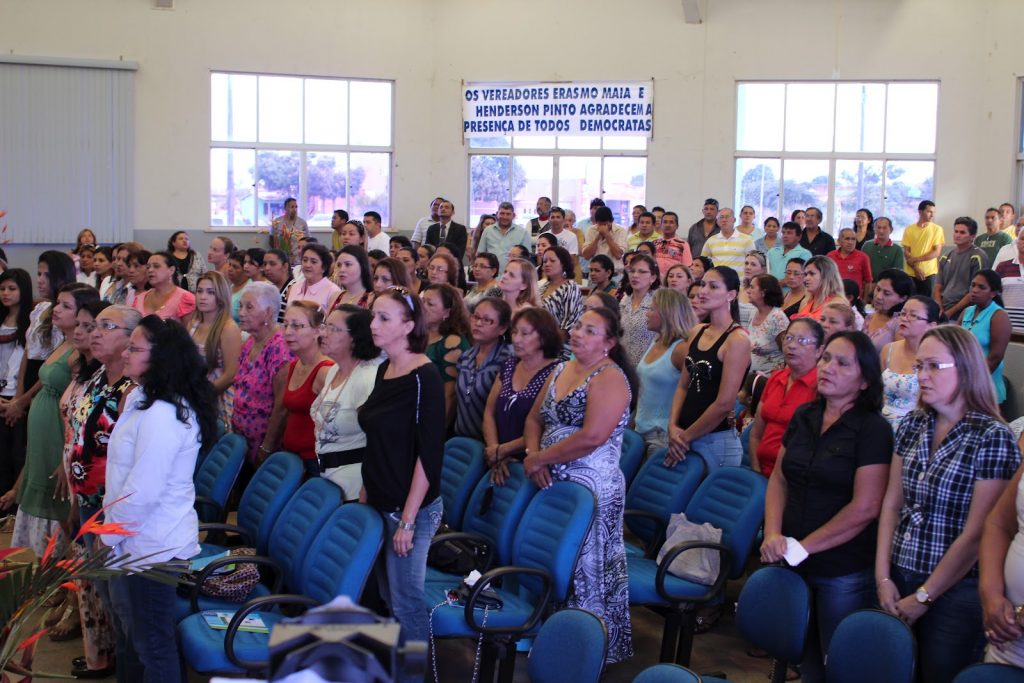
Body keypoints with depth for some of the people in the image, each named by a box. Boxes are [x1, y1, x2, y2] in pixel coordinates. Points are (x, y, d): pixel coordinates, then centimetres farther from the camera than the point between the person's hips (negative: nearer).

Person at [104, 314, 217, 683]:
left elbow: (142, 492, -25)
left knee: (151, 645, 4)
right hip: (140, 540, 10)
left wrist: (108, 536, -11)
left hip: (150, 545, -10)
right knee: (130, 635, 23)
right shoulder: (144, 400, 8)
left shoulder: (161, 415, -24)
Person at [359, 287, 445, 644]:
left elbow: (428, 454, -18)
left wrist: (408, 520, -19)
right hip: (380, 503, 8)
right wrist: (365, 492, 15)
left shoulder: (423, 377, -16)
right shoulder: (384, 370, 8)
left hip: (411, 508, -8)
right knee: (387, 596, 15)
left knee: (405, 600, -2)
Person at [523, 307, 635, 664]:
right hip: (553, 483, 8)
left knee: (585, 568, 1)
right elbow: (534, 418, 15)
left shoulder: (609, 377, -14)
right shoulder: (561, 370, 12)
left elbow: (591, 437, -25)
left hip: (590, 486, -8)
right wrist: (533, 455, -5)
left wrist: (540, 458, -16)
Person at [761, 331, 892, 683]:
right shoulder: (804, 416, 7)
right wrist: (773, 534, -8)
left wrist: (802, 546, -14)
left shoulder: (873, 429, -12)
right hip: (794, 565, 5)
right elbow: (779, 478, 8)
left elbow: (864, 508, -18)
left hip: (844, 574, -5)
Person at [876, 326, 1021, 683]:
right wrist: (883, 577, -2)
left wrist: (922, 597, -10)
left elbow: (976, 535, -15)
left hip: (956, 592, -5)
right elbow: (892, 503, 6)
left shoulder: (994, 438, -14)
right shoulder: (912, 426, 5)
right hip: (900, 579, 5)